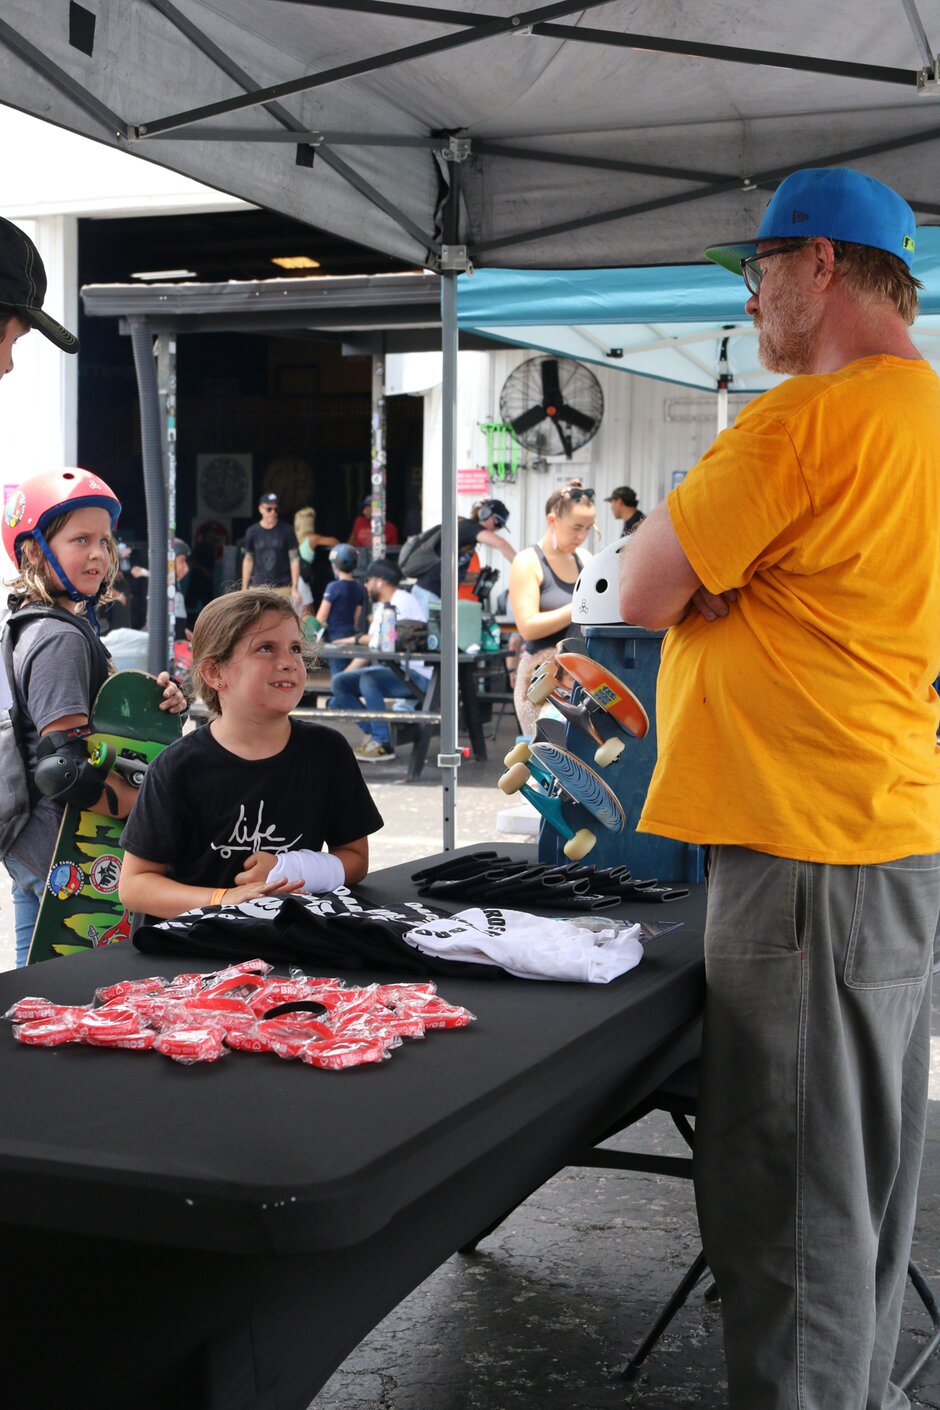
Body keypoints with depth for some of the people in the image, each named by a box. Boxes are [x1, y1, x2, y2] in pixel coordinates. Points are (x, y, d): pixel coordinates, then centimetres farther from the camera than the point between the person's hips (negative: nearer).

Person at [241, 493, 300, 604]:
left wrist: (295, 588, -3)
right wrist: (244, 589, 9)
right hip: (258, 586, 1)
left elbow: (294, 559, 2)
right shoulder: (252, 532, 5)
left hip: (283, 587, -1)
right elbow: (248, 560, 11)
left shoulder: (286, 530, 1)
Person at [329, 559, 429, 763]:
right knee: (340, 682, -1)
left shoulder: (403, 601, -11)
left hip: (416, 675, -9)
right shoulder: (382, 607, 17)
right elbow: (369, 648, 18)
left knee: (368, 680, -33)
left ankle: (383, 744, -21)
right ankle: (373, 734, 1)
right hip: (393, 670, 9)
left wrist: (361, 639, -1)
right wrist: (346, 673, 10)